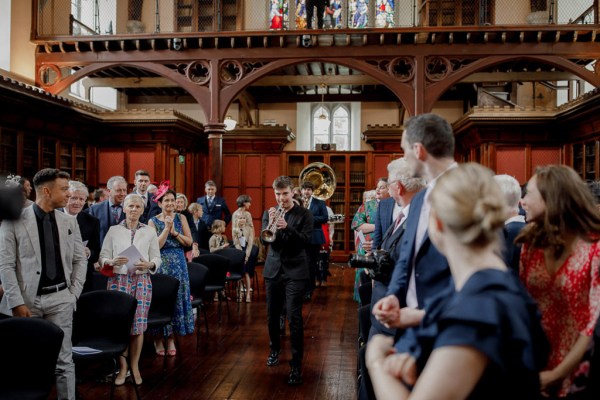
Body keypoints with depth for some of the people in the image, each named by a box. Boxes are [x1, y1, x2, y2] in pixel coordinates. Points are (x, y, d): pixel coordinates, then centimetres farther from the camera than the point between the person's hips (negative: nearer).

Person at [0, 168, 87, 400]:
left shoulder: (69, 222, 6)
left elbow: (80, 260, 11)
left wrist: (73, 294, 3)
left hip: (60, 299, 2)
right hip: (27, 299, -2)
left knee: (64, 360, 6)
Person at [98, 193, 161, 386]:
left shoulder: (150, 231, 6)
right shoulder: (113, 230, 5)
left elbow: (157, 258, 6)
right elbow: (103, 257, 3)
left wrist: (149, 265, -14)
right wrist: (113, 261, -17)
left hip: (141, 281, 0)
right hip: (118, 280, 0)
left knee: (138, 324, 1)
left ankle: (134, 366, 18)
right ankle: (122, 366, 17)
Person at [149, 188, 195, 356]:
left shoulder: (180, 218, 4)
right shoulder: (153, 221, -2)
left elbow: (189, 242, -1)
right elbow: (156, 246, -11)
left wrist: (174, 232, -13)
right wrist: (166, 228, -17)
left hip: (178, 263, 2)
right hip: (161, 264, -2)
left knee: (176, 297, 3)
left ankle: (171, 338, 14)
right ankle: (158, 338, 12)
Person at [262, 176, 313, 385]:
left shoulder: (304, 214, -3)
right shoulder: (269, 213, 6)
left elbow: (306, 240, -13)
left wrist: (286, 227, -28)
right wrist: (271, 224, -23)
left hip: (295, 271, -4)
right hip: (273, 270, 4)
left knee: (294, 318, -8)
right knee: (272, 315, 14)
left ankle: (296, 364, 1)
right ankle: (275, 349, 38)